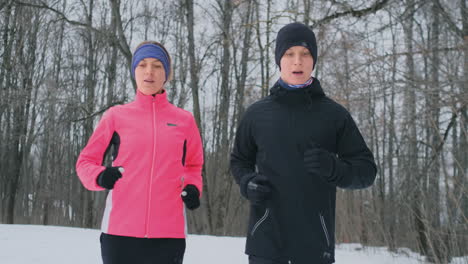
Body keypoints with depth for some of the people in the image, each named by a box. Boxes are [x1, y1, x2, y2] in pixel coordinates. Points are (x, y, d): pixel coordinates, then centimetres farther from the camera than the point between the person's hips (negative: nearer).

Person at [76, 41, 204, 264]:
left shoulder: (184, 120, 8)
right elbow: (85, 161, 11)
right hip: (120, 230, -1)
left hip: (168, 233, 1)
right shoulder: (116, 116, 4)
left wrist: (193, 188, 1)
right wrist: (99, 177, -11)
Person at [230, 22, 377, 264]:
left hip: (315, 242, 0)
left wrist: (334, 168, -16)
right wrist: (248, 183, -3)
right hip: (266, 240, 1)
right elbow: (240, 161, 19)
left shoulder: (334, 114, 3)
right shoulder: (257, 114, 7)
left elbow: (366, 170, 5)